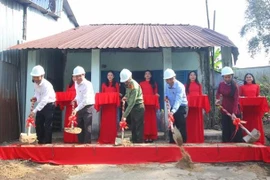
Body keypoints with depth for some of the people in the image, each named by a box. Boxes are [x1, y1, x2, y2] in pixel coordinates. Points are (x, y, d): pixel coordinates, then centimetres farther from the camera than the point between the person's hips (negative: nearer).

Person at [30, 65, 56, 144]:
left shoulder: (47, 85, -27)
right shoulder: (35, 83, -2)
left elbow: (44, 100, -33)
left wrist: (34, 111, -38)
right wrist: (35, 97, -5)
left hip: (49, 105, -8)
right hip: (41, 105, 8)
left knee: (47, 126, -4)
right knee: (38, 124, 10)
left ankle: (47, 143, 7)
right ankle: (40, 142, 22)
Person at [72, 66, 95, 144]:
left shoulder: (87, 84, -20)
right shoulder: (76, 83, 6)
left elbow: (85, 100, -26)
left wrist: (76, 109, -29)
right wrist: (76, 99, 7)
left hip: (87, 107, -8)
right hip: (80, 107, 8)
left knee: (87, 128, -5)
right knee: (79, 127, 13)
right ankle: (81, 143, 24)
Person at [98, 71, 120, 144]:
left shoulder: (116, 84, 11)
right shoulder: (104, 84, 13)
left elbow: (118, 94, 7)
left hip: (113, 104, -1)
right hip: (105, 104, 1)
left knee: (112, 120, 0)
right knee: (105, 121, -1)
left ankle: (112, 138, 5)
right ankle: (104, 138, 5)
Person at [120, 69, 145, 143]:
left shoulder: (134, 86, -24)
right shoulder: (128, 84, 3)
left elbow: (132, 103, -27)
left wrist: (124, 116, -28)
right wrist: (126, 97, 1)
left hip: (138, 107, -9)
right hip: (133, 108, 9)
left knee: (138, 128, -6)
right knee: (133, 127, 13)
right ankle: (134, 142, 21)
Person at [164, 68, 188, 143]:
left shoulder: (180, 86, -25)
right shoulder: (167, 85, -2)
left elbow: (178, 100, -36)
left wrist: (173, 111, -48)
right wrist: (166, 97, -6)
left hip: (181, 107, -7)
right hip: (173, 107, 7)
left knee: (181, 127, -7)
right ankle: (172, 142, 19)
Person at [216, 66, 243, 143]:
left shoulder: (234, 85, -16)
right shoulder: (221, 84, -1)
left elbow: (236, 100, -25)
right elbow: (218, 93, 20)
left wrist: (234, 113, -36)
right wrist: (217, 99, -1)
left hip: (234, 111, -4)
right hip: (224, 110, 5)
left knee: (235, 130, 1)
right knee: (225, 129, 10)